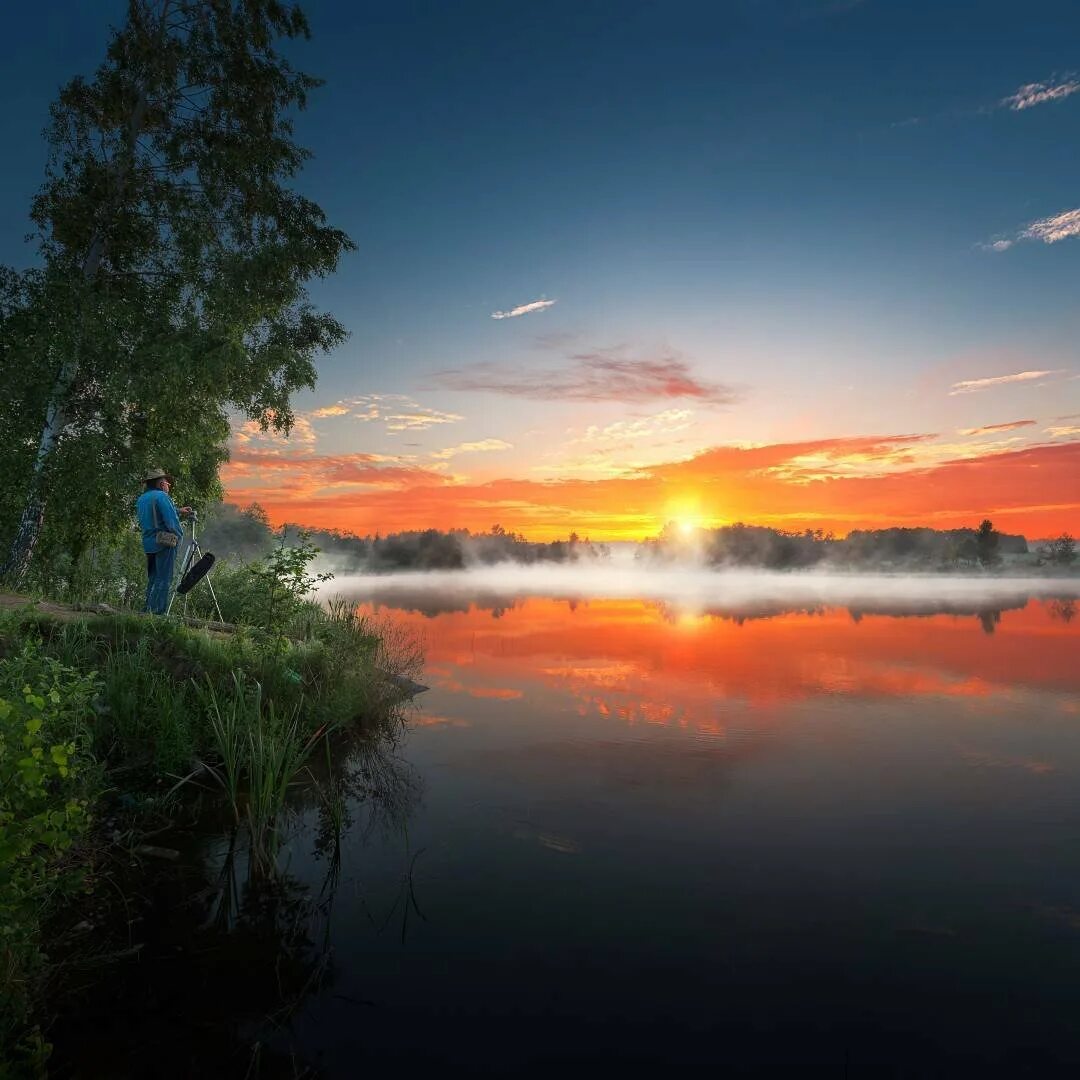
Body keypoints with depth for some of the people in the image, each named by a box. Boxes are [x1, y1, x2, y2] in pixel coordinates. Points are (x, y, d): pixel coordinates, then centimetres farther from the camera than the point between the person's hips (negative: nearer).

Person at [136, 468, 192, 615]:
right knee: (164, 580, -6)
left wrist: (178, 511, 31)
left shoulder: (140, 499, 15)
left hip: (148, 543, 8)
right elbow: (171, 521, -20)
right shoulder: (161, 496, -12)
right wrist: (179, 535, -4)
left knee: (152, 579, 14)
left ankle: (148, 611, 15)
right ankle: (157, 612, -9)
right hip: (164, 543, -8)